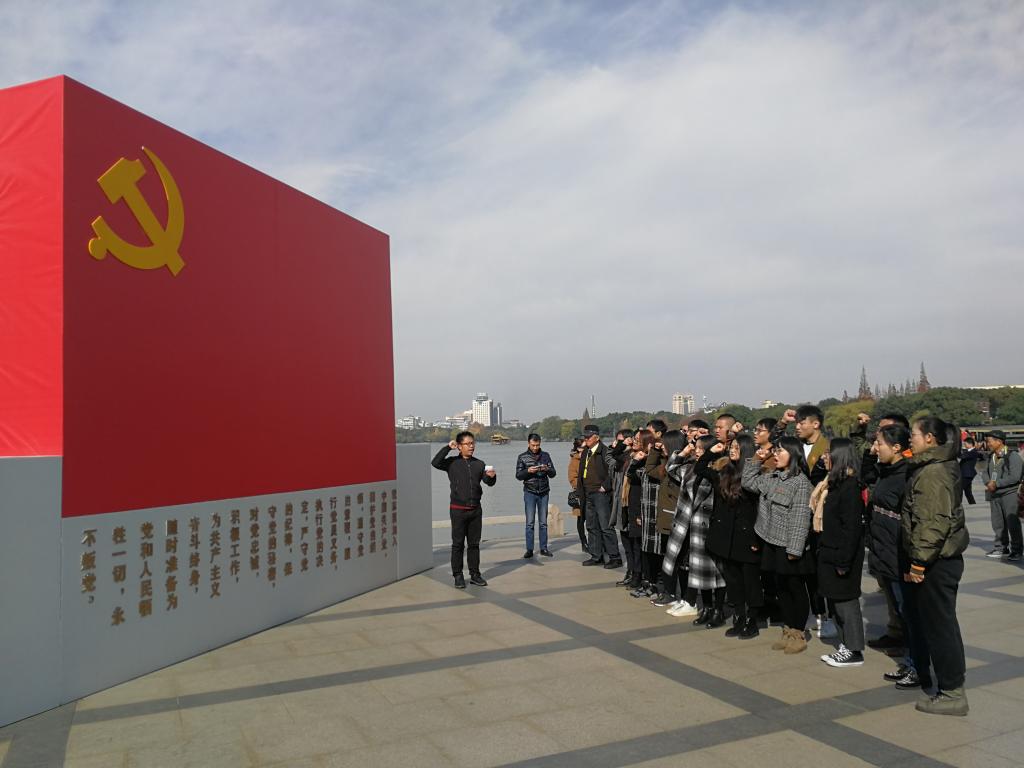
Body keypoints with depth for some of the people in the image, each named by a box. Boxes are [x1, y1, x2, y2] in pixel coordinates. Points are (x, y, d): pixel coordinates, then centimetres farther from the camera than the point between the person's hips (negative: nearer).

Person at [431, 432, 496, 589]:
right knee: (458, 544, 2)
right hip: (458, 510, -3)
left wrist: (492, 476, -22)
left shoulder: (479, 464, 8)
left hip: (475, 509, 3)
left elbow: (489, 482, 0)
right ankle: (458, 576, 10)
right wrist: (447, 447, -17)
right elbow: (435, 463, -17)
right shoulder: (452, 462, -1)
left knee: (474, 543, 10)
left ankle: (475, 574, 18)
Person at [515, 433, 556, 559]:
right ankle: (529, 550, 3)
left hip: (543, 492, 2)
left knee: (543, 522, 6)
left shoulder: (545, 455, 7)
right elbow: (518, 475, -2)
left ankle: (544, 548, 14)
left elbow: (553, 473, 5)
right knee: (530, 522, -3)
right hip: (530, 493, -2)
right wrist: (528, 471, -20)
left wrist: (547, 469, -16)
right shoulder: (522, 457, 1)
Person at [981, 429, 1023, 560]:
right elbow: (985, 472, 14)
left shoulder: (1013, 456, -12)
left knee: (1012, 524, -2)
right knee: (997, 523, 11)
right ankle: (1001, 548, 22)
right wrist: (988, 482, -6)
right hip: (994, 495, 7)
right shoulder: (991, 456, 13)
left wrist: (996, 484, -16)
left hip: (1010, 494, -7)